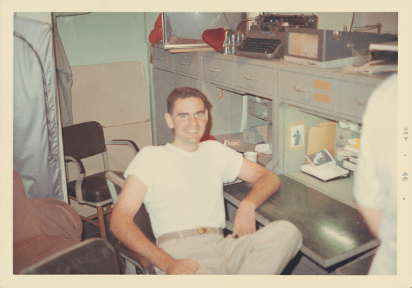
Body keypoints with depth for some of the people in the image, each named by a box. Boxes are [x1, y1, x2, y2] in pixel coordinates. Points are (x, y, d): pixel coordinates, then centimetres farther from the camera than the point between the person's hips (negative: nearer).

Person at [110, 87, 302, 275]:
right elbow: (119, 221, 0)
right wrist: (167, 263, -15)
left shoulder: (215, 151, 23)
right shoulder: (150, 157, 10)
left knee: (288, 232, -23)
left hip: (221, 247, 6)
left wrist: (247, 206, -2)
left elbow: (270, 178, 23)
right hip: (179, 254, -5)